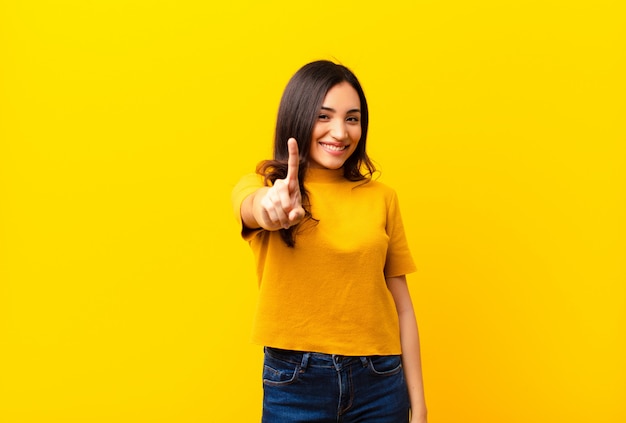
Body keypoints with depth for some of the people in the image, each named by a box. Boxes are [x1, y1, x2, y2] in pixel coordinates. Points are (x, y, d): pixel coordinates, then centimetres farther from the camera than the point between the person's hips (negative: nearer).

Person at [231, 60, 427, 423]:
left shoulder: (381, 198, 2)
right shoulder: (261, 185, -2)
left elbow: (401, 305, 3)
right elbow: (253, 207, -27)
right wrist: (272, 205, -49)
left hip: (379, 383, 2)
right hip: (294, 382, -1)